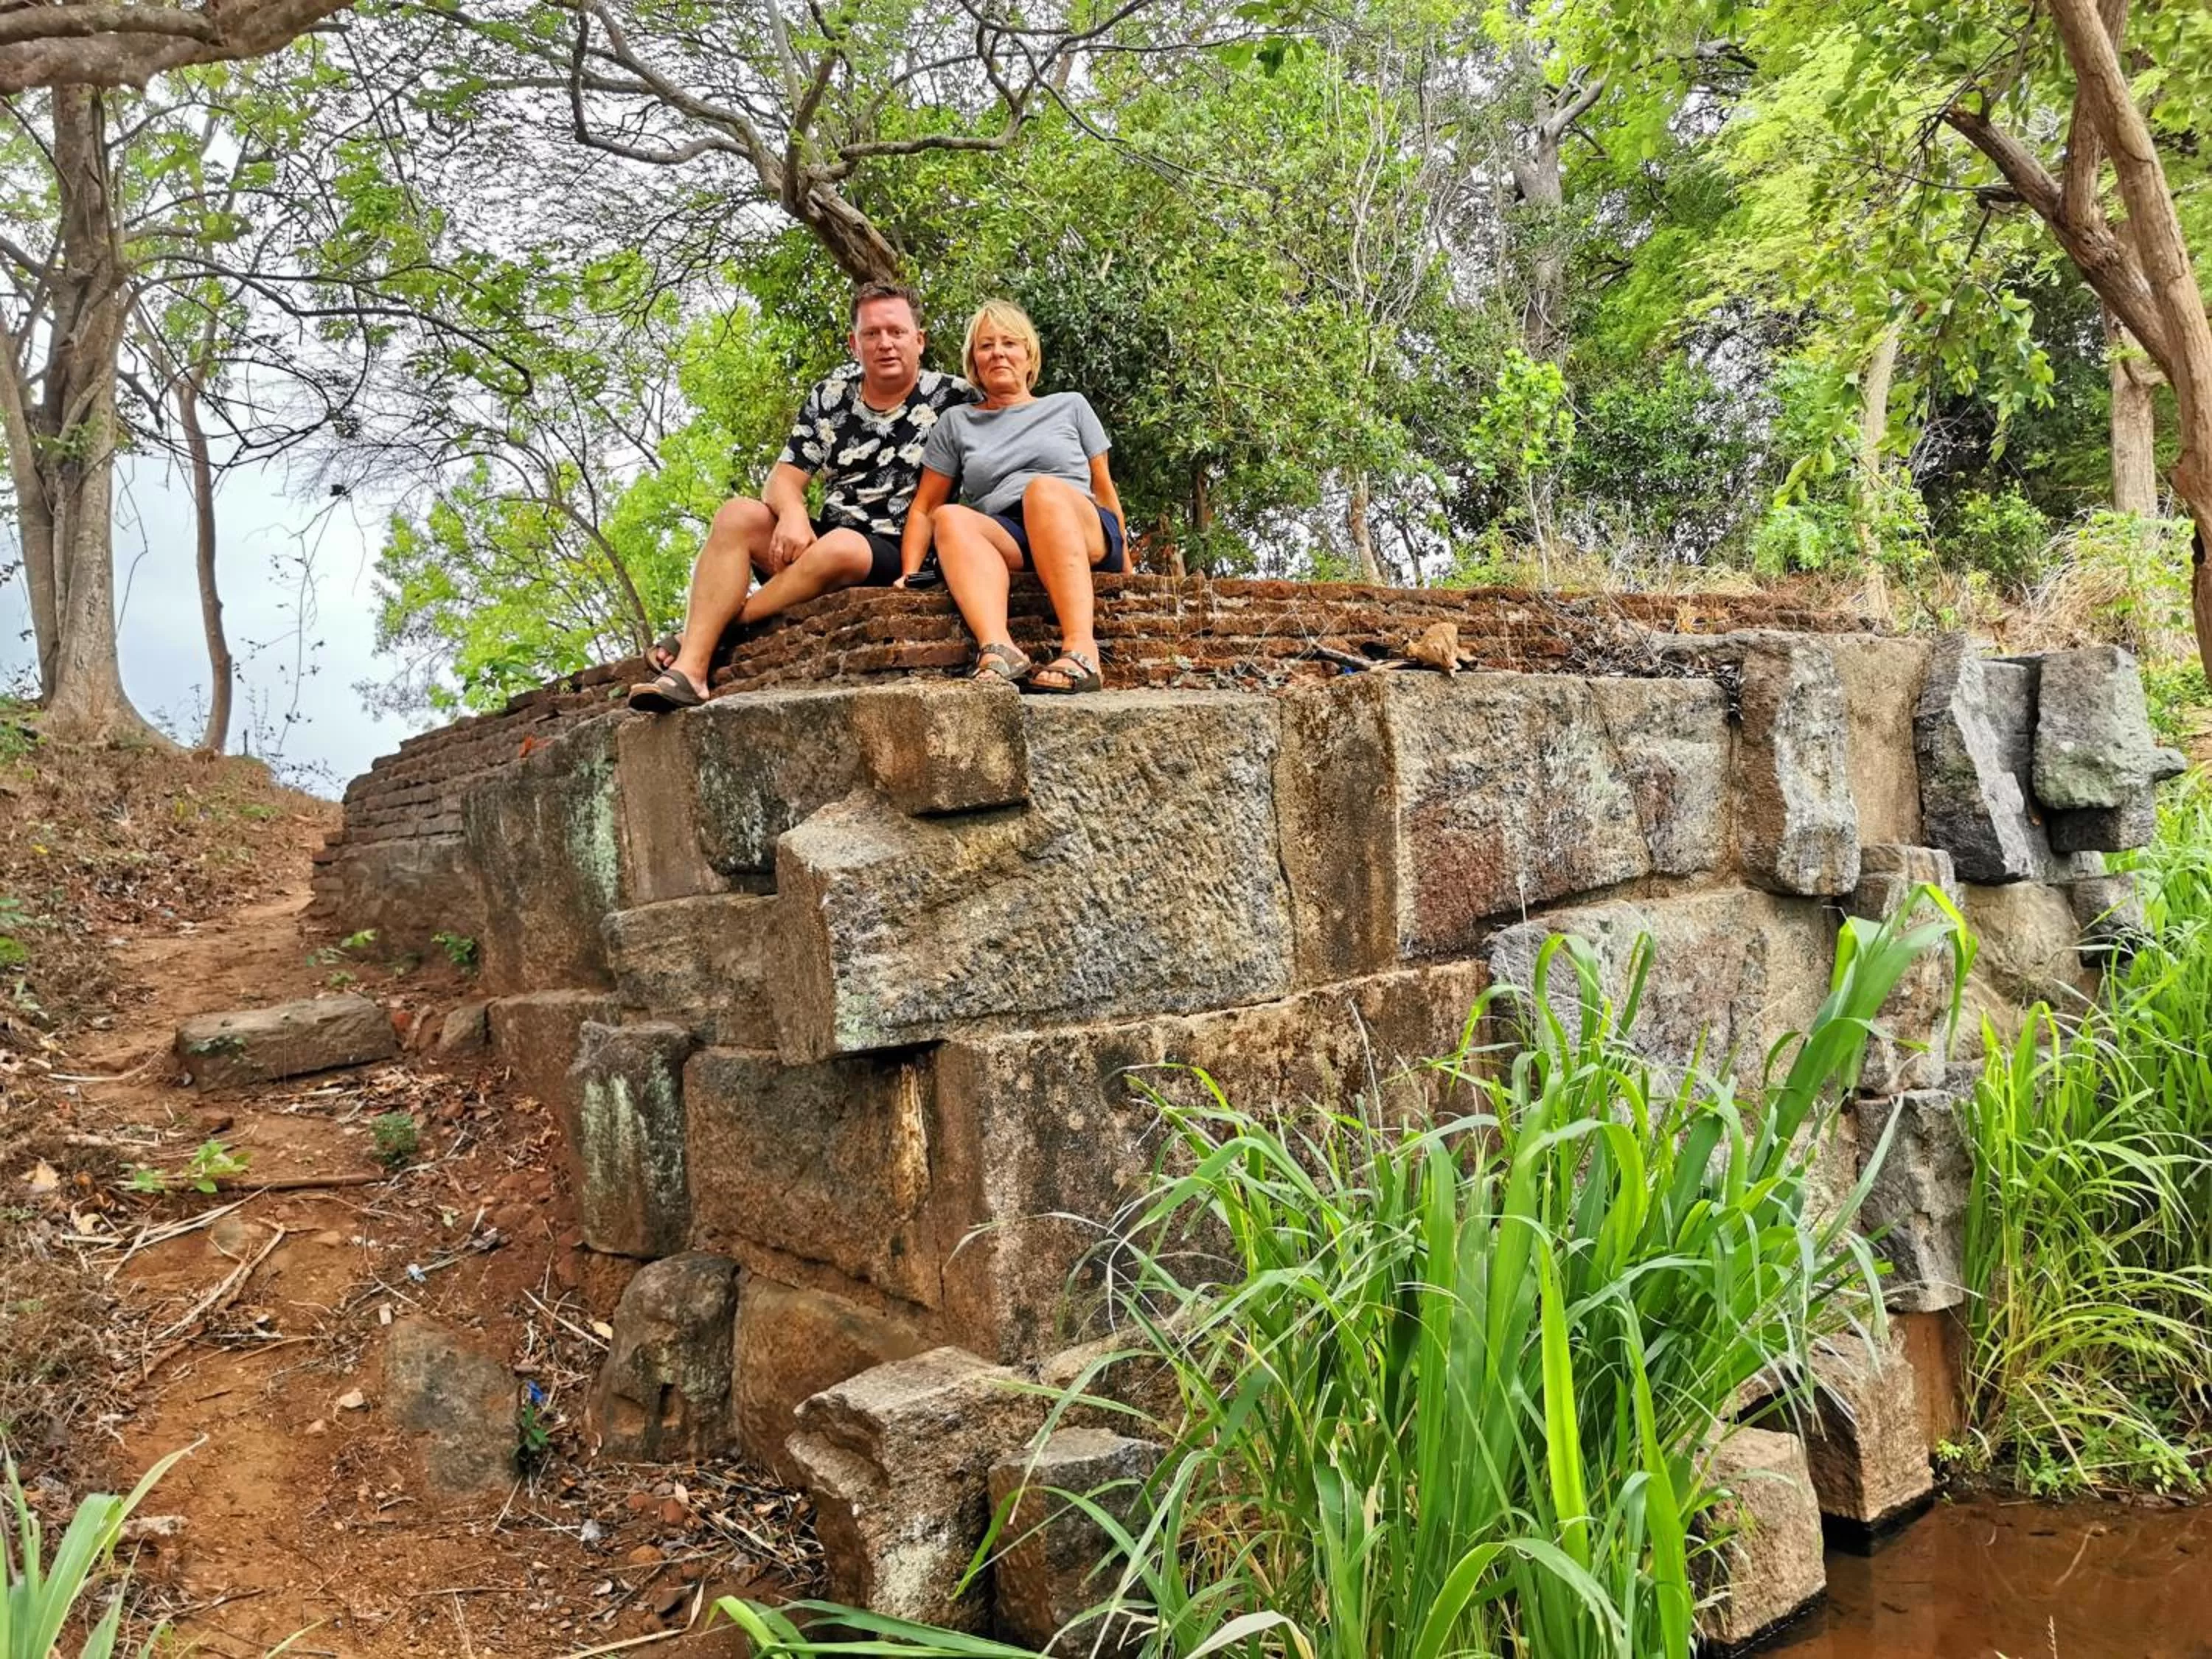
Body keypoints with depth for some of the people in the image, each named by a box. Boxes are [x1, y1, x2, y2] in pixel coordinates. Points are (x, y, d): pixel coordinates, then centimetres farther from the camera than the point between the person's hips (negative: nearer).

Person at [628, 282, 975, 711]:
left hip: (895, 554, -5)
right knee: (738, 515, -19)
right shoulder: (830, 397, 11)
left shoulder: (951, 397, -1)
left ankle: (712, 629, -20)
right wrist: (792, 512, -21)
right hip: (822, 541, 5)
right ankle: (689, 669, -32)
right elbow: (784, 478, 8)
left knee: (840, 547, -37)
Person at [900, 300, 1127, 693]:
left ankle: (1082, 650, -54)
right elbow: (925, 507, 17)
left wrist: (1125, 565, 13)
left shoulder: (1070, 406, 20)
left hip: (1086, 533, -1)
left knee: (1044, 488, -34)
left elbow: (1104, 489, 18)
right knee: (951, 518, -30)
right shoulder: (957, 423, 21)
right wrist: (911, 573, 2)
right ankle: (997, 650, -56)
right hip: (1003, 541, 1)